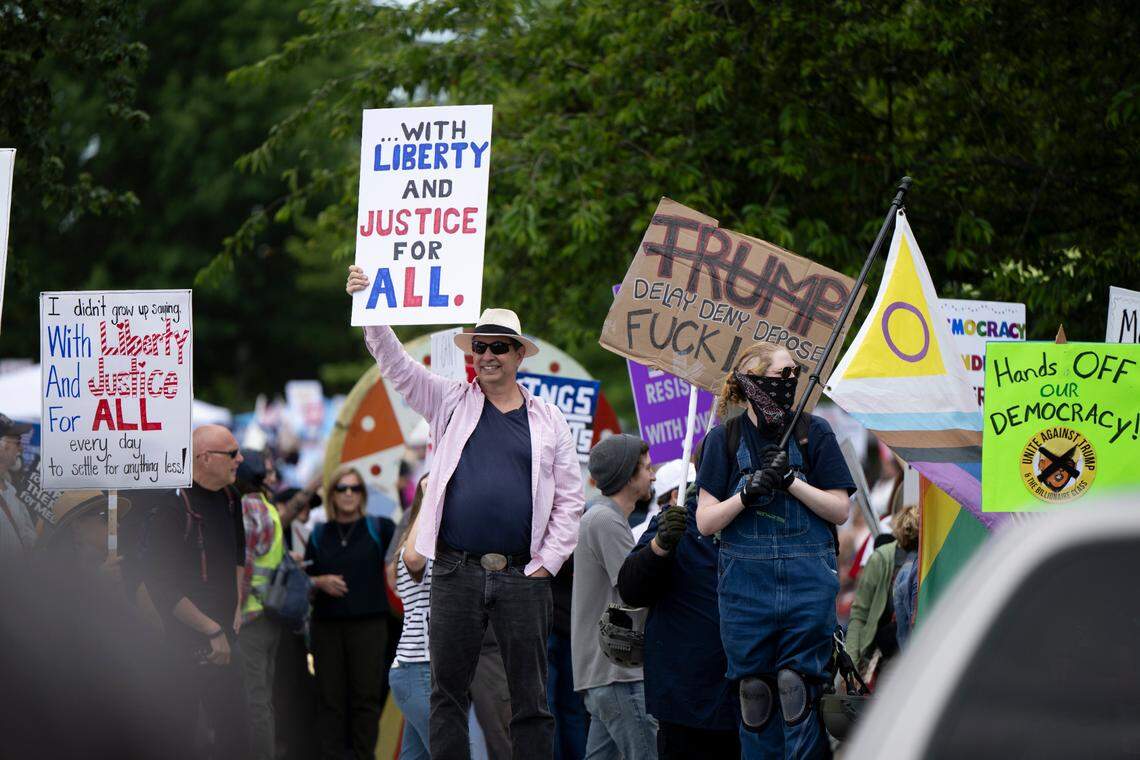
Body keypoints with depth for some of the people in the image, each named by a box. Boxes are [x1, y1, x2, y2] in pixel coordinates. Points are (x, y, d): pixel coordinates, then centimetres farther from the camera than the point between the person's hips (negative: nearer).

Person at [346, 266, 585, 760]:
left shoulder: (547, 420, 9)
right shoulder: (452, 402, 10)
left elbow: (569, 500, 8)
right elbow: (394, 363, 2)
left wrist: (547, 564, 0)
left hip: (523, 576, 0)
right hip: (456, 572, 1)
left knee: (530, 696, 2)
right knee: (447, 692, 2)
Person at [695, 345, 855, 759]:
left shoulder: (814, 432, 4)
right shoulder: (726, 438, 5)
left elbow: (839, 510, 2)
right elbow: (705, 522, 2)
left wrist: (791, 481, -11)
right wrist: (747, 493, -14)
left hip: (808, 580, -1)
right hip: (745, 581, 1)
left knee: (798, 687, -6)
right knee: (753, 692, 3)